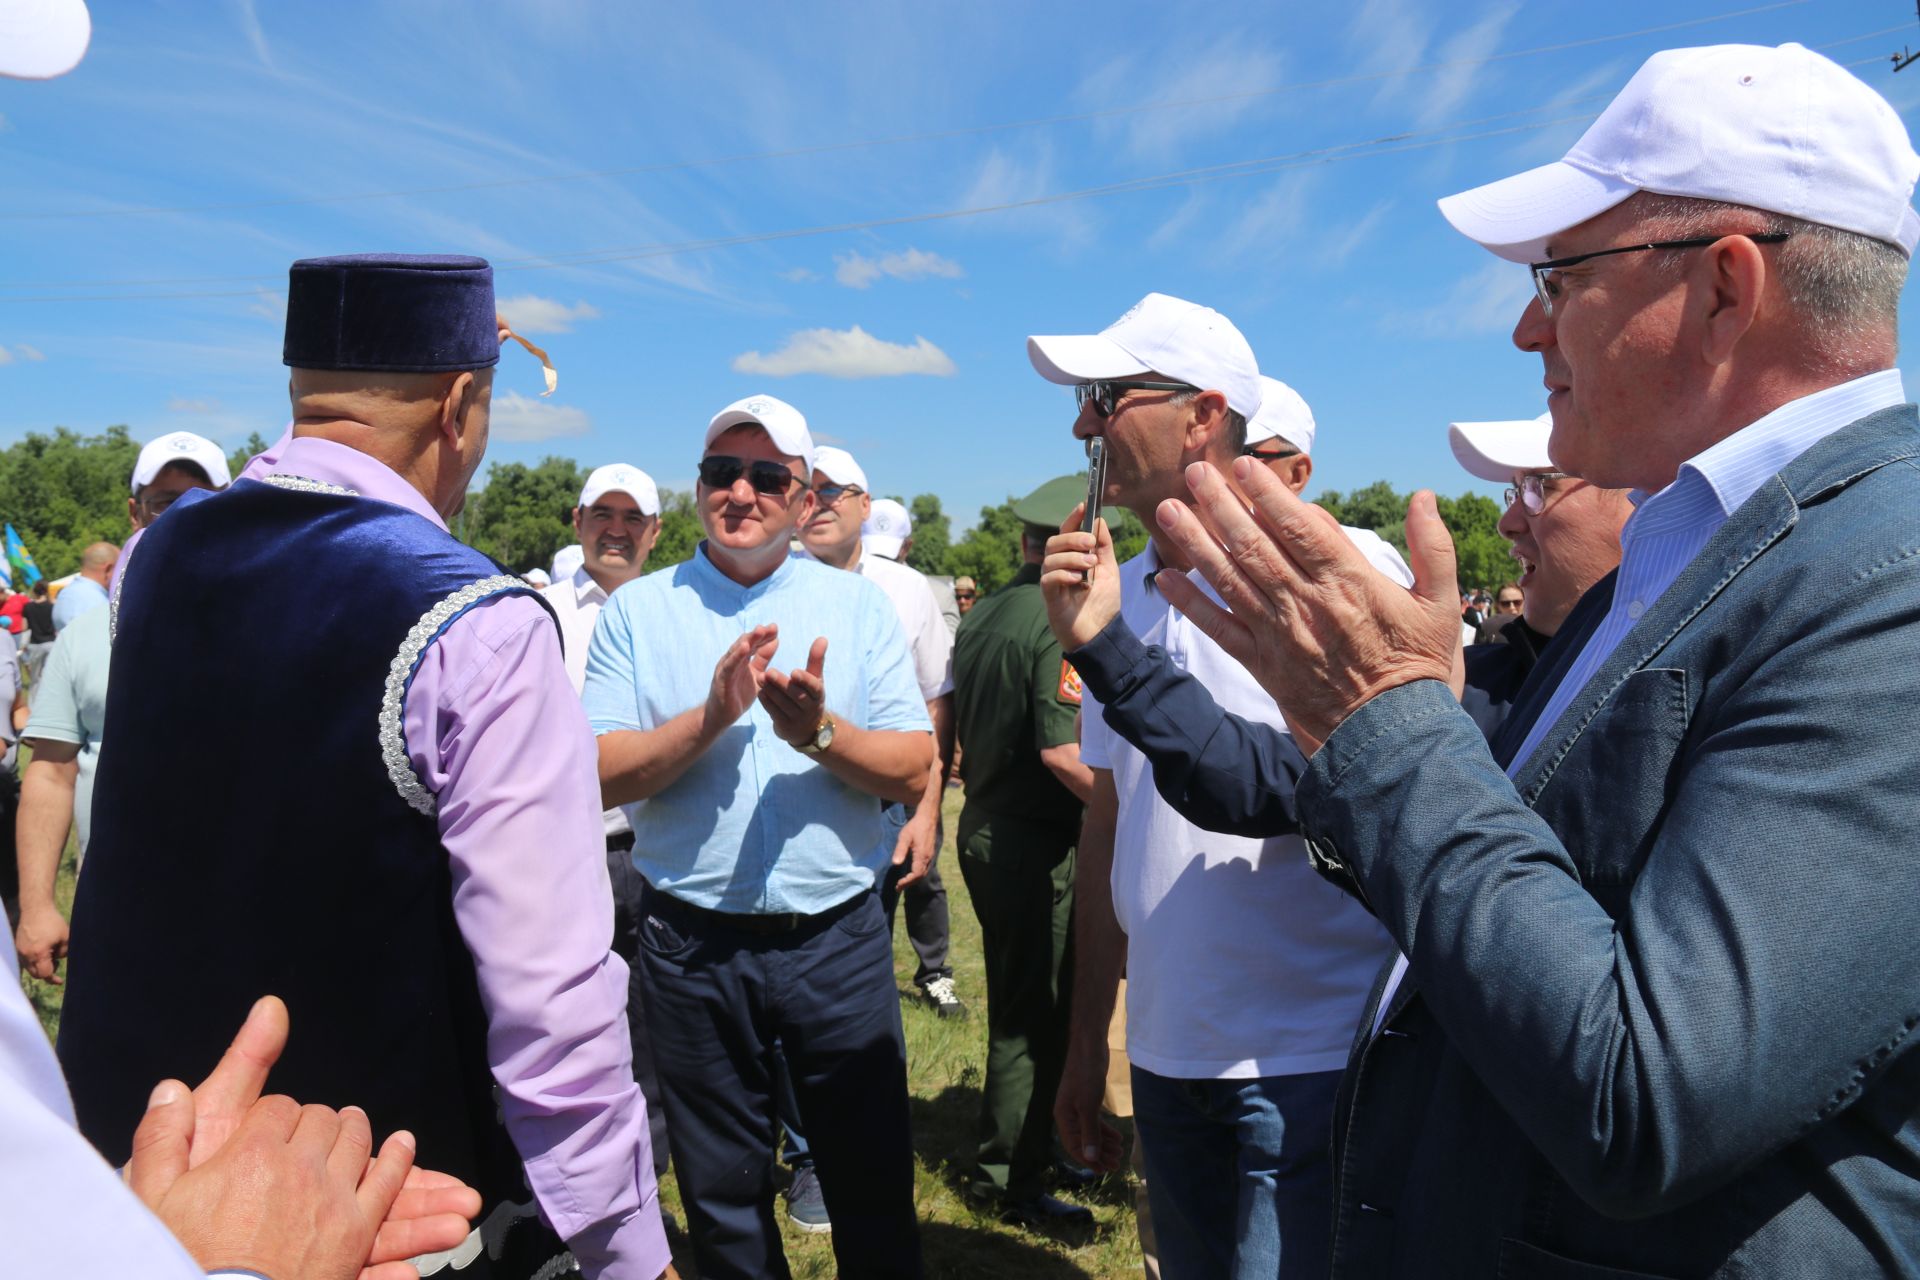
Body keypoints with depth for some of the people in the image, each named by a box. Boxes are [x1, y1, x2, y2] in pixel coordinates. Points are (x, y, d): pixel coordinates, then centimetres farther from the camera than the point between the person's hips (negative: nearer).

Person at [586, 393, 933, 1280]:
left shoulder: (858, 606, 2)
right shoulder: (637, 610, 2)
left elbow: (913, 772, -4)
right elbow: (598, 775, -7)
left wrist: (820, 731, -21)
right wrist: (711, 715, -21)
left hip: (838, 938, 0)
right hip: (693, 944, 0)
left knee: (874, 1188, 12)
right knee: (720, 1192, 17)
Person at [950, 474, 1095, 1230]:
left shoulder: (980, 616, 6)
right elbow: (1062, 751, -25)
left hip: (983, 825, 8)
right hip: (1037, 842, -8)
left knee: (1020, 1002, 22)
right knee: (1033, 1016, 4)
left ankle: (1021, 1150, 37)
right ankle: (1009, 1179, 17)